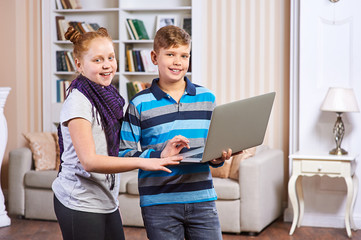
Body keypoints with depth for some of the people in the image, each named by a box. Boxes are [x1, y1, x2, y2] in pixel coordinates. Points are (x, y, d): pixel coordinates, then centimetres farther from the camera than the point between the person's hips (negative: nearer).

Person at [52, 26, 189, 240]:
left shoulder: (109, 97, 10)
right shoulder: (78, 102, -16)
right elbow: (89, 161, -24)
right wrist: (142, 163, -31)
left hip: (107, 202, 8)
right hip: (80, 205, -8)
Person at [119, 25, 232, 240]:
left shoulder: (207, 98, 9)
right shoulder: (140, 104, -1)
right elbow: (124, 153, -5)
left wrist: (218, 158, -7)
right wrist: (161, 155, -19)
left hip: (202, 199, 3)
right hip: (160, 204, -2)